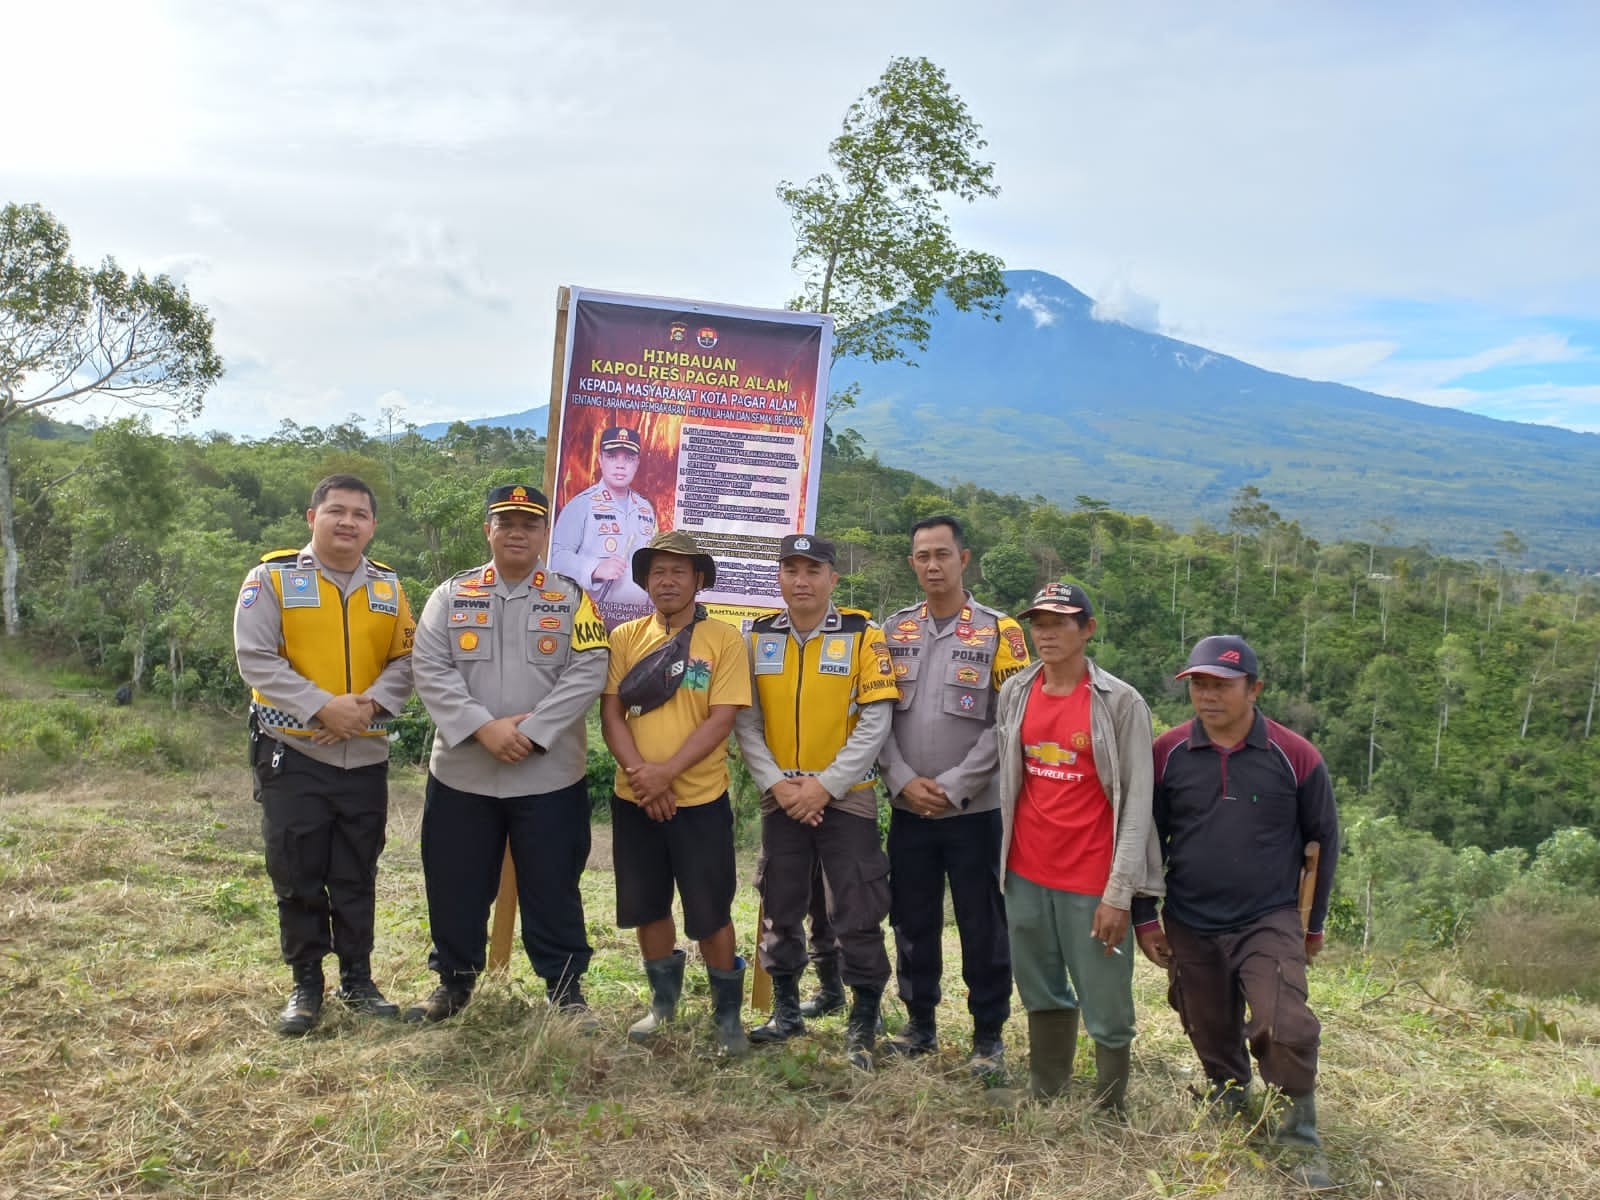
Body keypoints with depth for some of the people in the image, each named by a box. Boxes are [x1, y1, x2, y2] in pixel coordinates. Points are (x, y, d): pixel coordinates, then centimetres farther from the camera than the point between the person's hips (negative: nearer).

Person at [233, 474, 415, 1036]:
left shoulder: (388, 587, 7)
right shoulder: (272, 578, -5)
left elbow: (405, 658, 5)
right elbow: (255, 657, -12)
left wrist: (373, 701, -14)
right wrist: (323, 706, -20)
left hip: (366, 754, 3)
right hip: (292, 752, -3)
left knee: (357, 875, 11)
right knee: (297, 876, 5)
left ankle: (357, 979, 24)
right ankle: (306, 984, 19)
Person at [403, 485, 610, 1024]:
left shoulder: (572, 598, 2)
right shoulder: (451, 595, 5)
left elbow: (587, 673, -8)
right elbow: (430, 669, -5)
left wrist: (531, 731, -16)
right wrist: (483, 727, -17)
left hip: (549, 775, -1)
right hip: (461, 770, 2)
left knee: (552, 887, 6)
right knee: (455, 883, 12)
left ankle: (565, 988, 21)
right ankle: (454, 980, 31)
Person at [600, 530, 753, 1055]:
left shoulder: (724, 639, -5)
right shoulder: (626, 637, 4)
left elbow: (721, 720, -11)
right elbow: (610, 713, 0)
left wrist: (666, 773, -18)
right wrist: (639, 773, -15)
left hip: (699, 799, -3)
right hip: (634, 798, 3)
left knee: (711, 912, 3)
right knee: (647, 906, 15)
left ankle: (727, 1012, 22)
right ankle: (663, 999, 34)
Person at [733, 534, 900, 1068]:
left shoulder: (863, 636, -5)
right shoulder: (757, 638, 4)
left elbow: (875, 722, -10)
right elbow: (746, 722, 2)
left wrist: (824, 785, -14)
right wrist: (776, 784, -9)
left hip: (847, 798, -3)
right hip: (781, 799, 3)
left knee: (856, 913, 0)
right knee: (779, 907, 12)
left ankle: (863, 1024, 14)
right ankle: (786, 1010, 29)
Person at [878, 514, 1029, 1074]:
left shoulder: (998, 632, -3)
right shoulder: (894, 630, 7)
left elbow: (1006, 722, -8)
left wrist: (954, 786, -13)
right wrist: (904, 780, -10)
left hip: (975, 810, -3)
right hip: (908, 809, 3)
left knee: (983, 927, 5)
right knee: (912, 922, 12)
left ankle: (989, 1034, 21)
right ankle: (920, 1023, 29)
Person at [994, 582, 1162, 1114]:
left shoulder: (1120, 702, -7)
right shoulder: (1014, 693, 5)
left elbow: (1136, 802, -8)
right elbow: (1005, 780, 10)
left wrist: (1119, 892, -12)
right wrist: (999, 861, 7)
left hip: (1092, 880, -4)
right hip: (1025, 874, 4)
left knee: (1106, 1007, 3)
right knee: (1042, 995, 15)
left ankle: (1109, 1114, 20)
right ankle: (1043, 1101, 29)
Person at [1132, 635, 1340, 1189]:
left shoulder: (1295, 757, -8)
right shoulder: (1167, 754, -6)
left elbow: (1323, 840, 4)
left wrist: (1314, 922, 8)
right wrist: (1144, 916, 4)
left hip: (1270, 923, -2)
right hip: (1190, 927, 2)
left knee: (1283, 1029, -17)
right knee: (1213, 1038, 15)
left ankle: (1301, 1141, 5)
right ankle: (1230, 1118, 41)